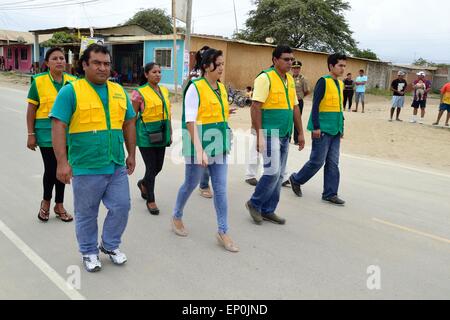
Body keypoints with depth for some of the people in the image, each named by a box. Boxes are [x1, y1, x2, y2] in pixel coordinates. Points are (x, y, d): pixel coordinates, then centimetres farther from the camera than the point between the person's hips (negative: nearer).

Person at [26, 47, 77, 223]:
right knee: (51, 169, -1)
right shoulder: (39, 81, -4)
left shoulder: (72, 82, 3)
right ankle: (46, 202, 27)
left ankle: (59, 205, 27)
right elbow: (31, 110, -2)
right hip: (47, 133, -3)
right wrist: (31, 135, -6)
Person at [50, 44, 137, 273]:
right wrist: (62, 162, -20)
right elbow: (58, 126, -13)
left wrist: (131, 155, 14)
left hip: (117, 166, 5)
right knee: (86, 214, 10)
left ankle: (110, 245, 33)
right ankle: (89, 252, 32)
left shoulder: (118, 91, 9)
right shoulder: (71, 91, -8)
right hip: (86, 168, -4)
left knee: (121, 207, 9)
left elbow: (129, 123, 15)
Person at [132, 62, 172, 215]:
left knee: (158, 166, 13)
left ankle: (143, 183, 44)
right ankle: (150, 200, 16)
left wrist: (170, 133, 14)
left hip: (161, 135, 6)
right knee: (151, 168, -1)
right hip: (147, 135, -6)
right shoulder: (140, 93, -8)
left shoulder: (164, 91, 9)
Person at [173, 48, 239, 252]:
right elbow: (190, 122, -18)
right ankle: (177, 217, 36)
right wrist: (199, 150, -26)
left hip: (219, 145, 6)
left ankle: (223, 232, 14)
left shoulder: (222, 88, 9)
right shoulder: (195, 88, -12)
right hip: (199, 144, -6)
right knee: (191, 184, 11)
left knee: (221, 188, 6)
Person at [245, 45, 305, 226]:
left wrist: (300, 133, 15)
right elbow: (256, 108, -15)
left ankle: (268, 211, 21)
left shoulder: (290, 80, 14)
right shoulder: (265, 78, -10)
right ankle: (254, 204, 12)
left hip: (285, 135, 8)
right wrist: (259, 136, -20)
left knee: (279, 174, 10)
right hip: (270, 133, -8)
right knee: (273, 171, -10)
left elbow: (295, 107, 19)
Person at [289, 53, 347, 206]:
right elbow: (315, 105, -14)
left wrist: (341, 127, 17)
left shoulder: (340, 83, 14)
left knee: (333, 163, 7)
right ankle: (296, 179, 20)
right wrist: (316, 127, -18)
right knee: (317, 161, -2)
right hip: (323, 130, -8)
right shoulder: (323, 81, -10)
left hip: (335, 130, 8)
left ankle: (330, 193, 14)